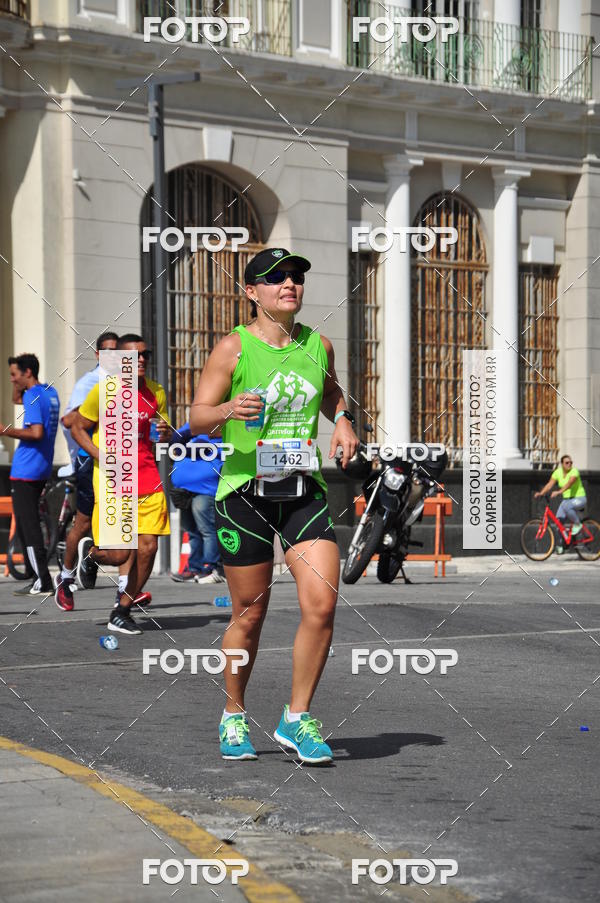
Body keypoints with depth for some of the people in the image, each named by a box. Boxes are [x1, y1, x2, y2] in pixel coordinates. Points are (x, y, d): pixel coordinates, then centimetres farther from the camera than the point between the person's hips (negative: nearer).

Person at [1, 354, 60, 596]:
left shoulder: (33, 396, -14)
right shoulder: (50, 392, 14)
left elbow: (36, 432, -24)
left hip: (25, 471, -9)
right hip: (41, 469, 9)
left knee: (28, 525, -7)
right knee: (28, 524, 15)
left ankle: (42, 581, -10)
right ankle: (40, 577, 15)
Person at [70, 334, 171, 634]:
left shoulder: (155, 392, 8)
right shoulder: (103, 391, -6)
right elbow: (78, 428, 1)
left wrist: (165, 434, -4)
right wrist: (101, 456, -13)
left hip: (147, 477, 4)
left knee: (148, 548, -4)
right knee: (118, 554, -8)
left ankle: (122, 611, 13)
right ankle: (89, 551, 29)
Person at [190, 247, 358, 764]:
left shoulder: (318, 346, 8)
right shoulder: (233, 348, -4)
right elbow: (197, 418, -5)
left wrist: (342, 420, 8)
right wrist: (228, 409, -26)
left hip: (304, 488, 3)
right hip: (244, 489, -3)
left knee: (322, 604, -10)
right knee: (250, 614, 4)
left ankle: (297, 719, 5)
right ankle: (234, 717, 25)